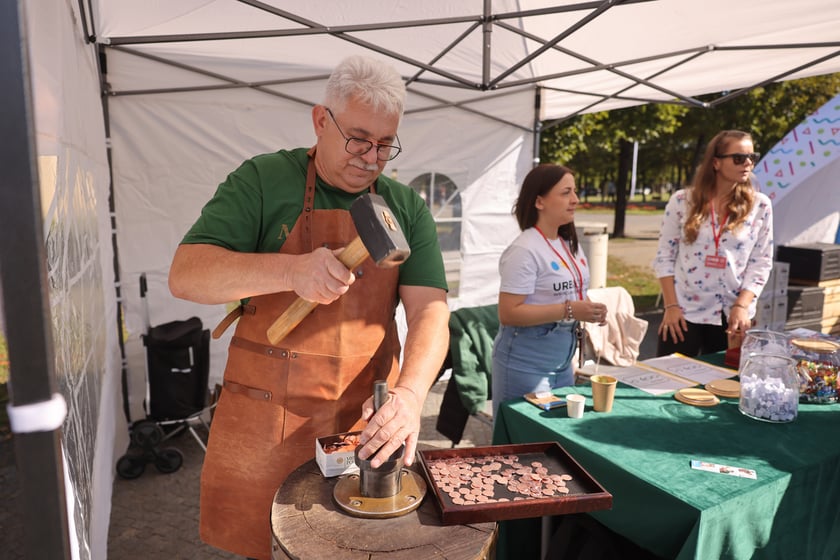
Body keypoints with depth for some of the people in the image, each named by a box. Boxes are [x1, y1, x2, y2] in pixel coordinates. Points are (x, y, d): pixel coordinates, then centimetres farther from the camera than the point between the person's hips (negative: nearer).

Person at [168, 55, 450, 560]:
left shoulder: (406, 209, 3)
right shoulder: (264, 181, -4)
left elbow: (430, 313, -4)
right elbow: (185, 276, -11)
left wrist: (409, 394, -23)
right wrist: (291, 270, -28)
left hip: (368, 423, 2)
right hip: (265, 423, -1)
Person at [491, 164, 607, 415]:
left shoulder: (570, 245, 7)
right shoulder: (524, 250, -19)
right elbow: (508, 313, -24)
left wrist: (588, 310, -1)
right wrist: (568, 310, -26)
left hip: (563, 363, 8)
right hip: (525, 366, -8)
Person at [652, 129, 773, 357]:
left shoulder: (760, 206, 1)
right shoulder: (682, 201, -2)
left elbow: (761, 262, 1)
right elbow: (664, 257, -1)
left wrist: (741, 306, -10)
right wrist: (671, 306, -7)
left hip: (732, 316, 1)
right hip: (684, 313, -1)